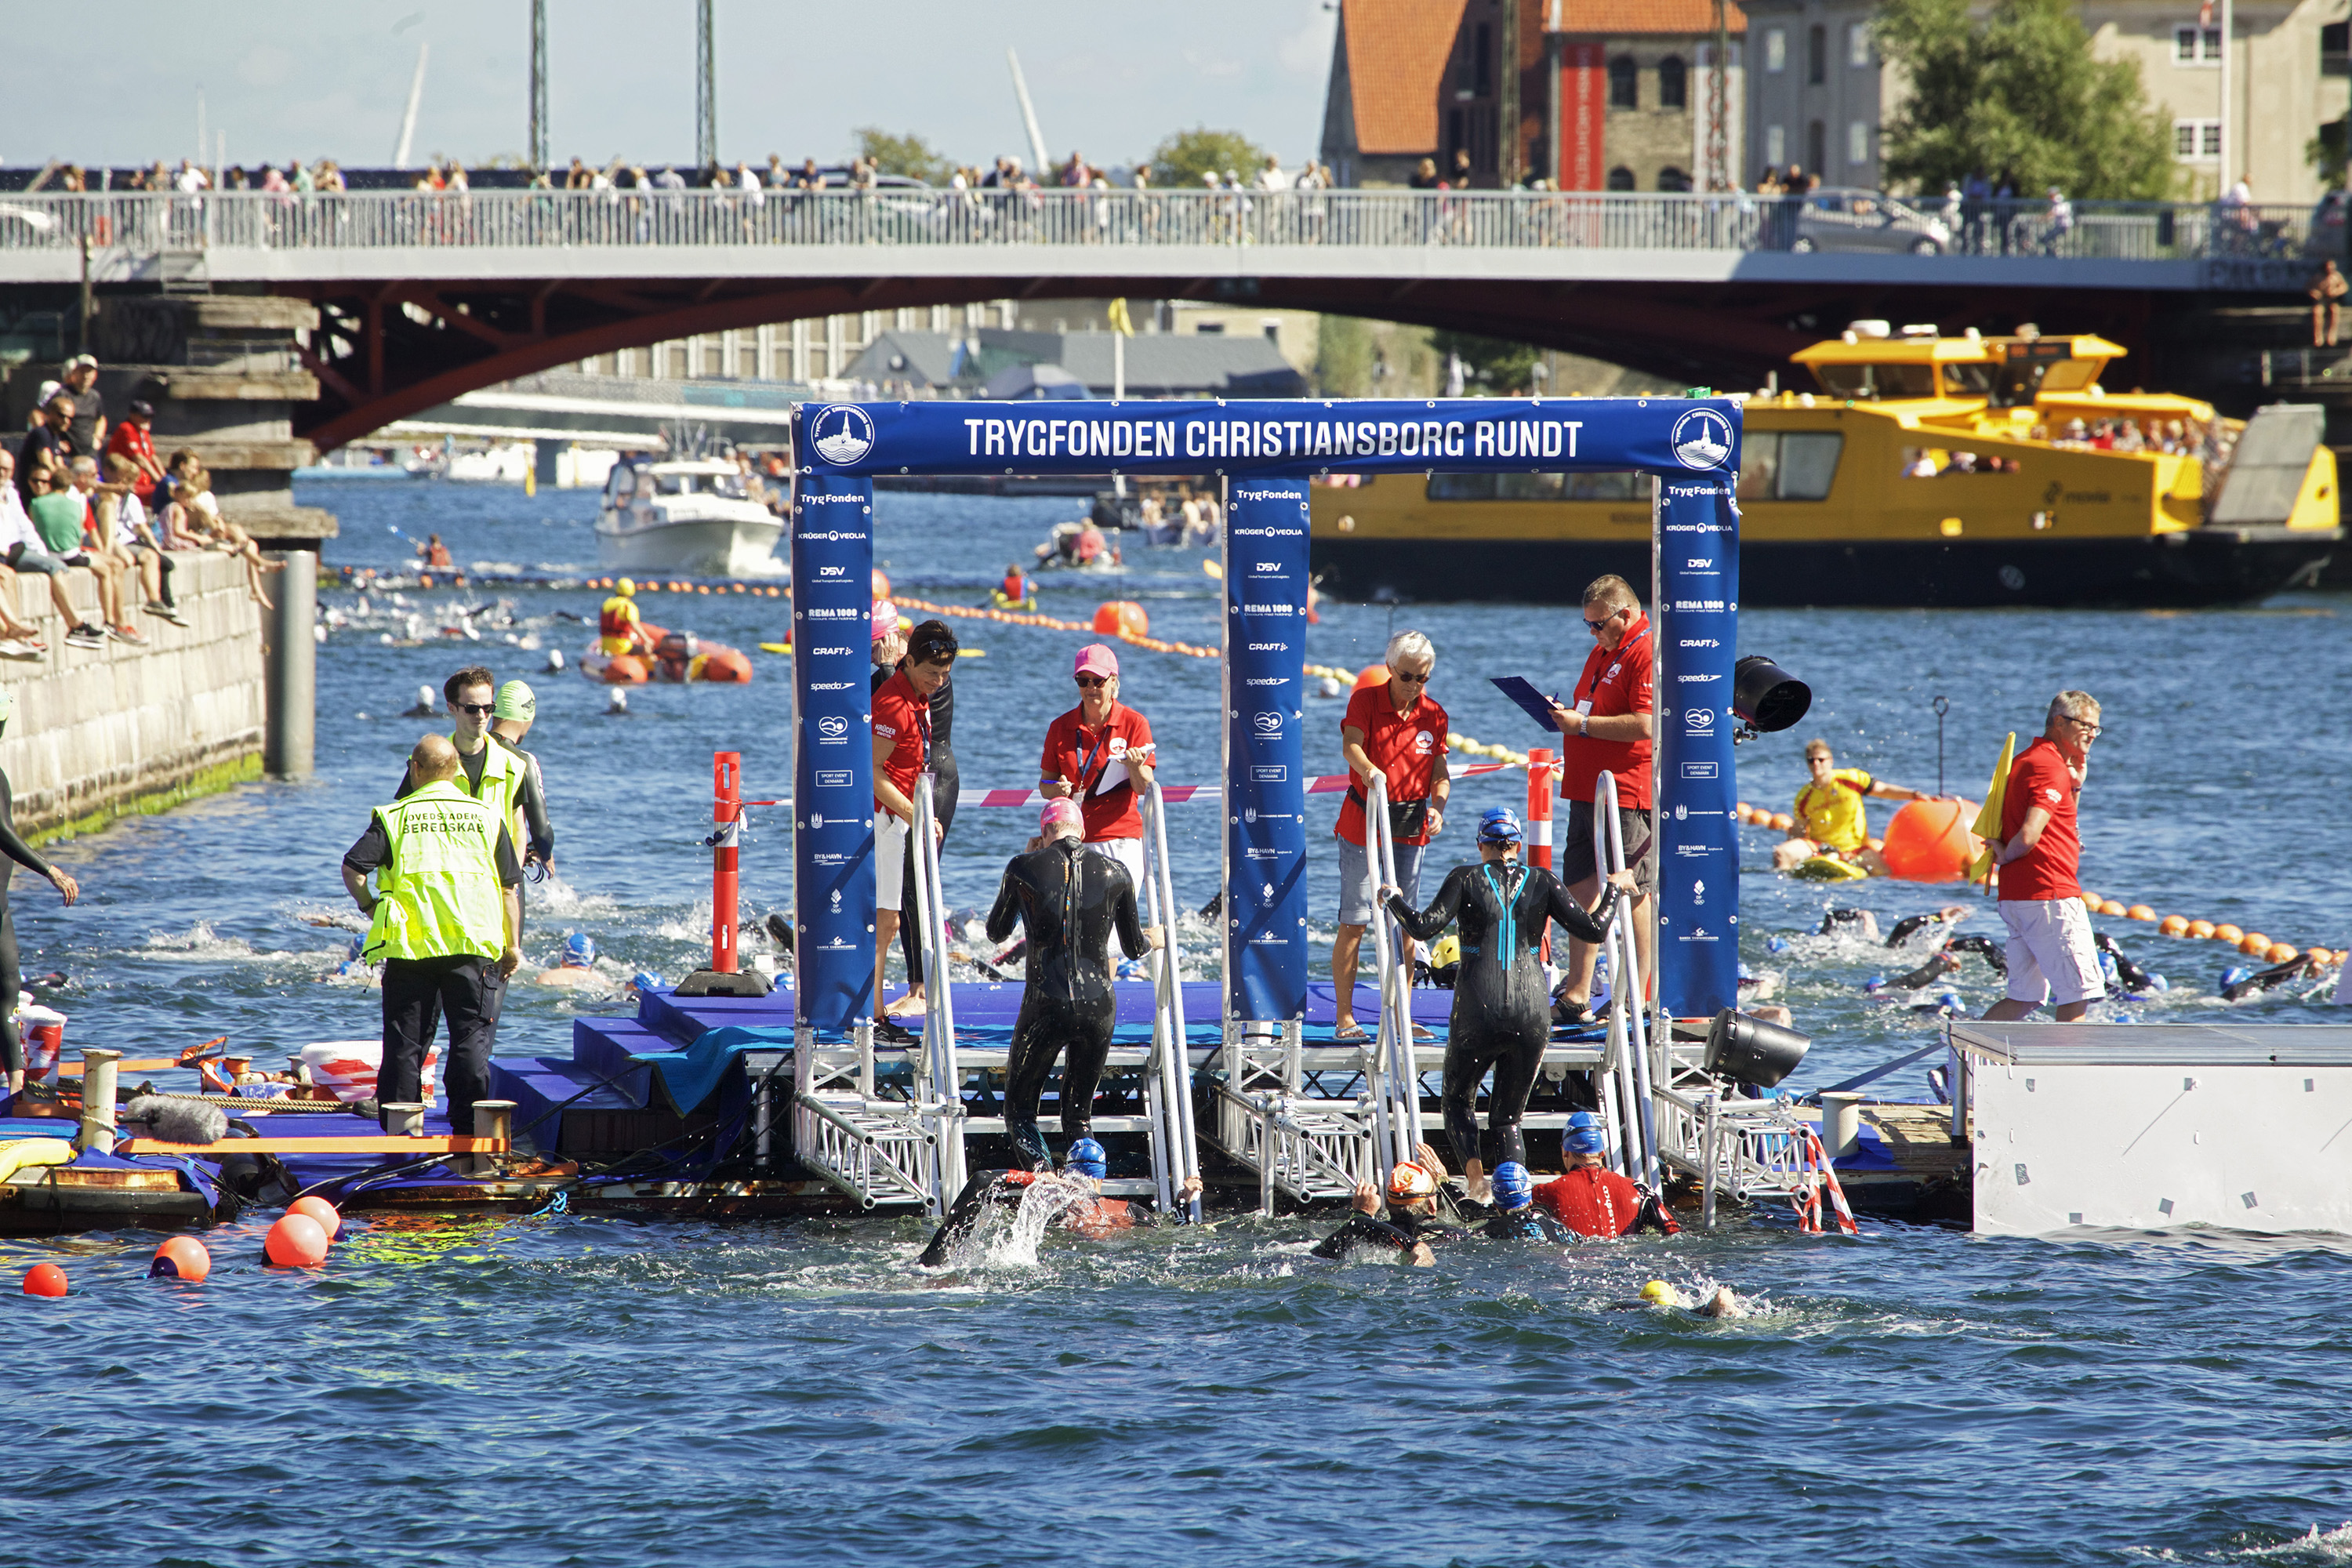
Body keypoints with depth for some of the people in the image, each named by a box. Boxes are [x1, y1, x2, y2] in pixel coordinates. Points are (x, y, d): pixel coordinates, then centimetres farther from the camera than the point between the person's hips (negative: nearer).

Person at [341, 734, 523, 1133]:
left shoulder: (394, 816, 3)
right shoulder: (486, 816, 8)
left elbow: (353, 869, -7)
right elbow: (509, 887, 9)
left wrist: (370, 906, 11)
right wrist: (512, 946, 16)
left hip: (409, 944, 0)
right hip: (472, 946, 0)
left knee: (405, 1042, 7)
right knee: (472, 1039, 5)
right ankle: (469, 1126, 2)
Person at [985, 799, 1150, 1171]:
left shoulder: (1024, 867, -2)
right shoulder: (1114, 873, 3)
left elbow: (996, 933, 13)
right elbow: (1134, 948, 16)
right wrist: (1154, 940, 40)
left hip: (1045, 1007, -2)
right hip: (1098, 1007, 2)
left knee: (1019, 1112, 10)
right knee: (1079, 1115, 19)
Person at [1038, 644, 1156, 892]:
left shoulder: (1134, 723, 1)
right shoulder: (1061, 727, 8)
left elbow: (1144, 788, -3)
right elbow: (1045, 784, 12)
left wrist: (1135, 767, -25)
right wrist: (1055, 790, -11)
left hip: (1121, 838, -2)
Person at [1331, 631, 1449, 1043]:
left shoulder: (1433, 716, 4)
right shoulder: (1365, 700, -7)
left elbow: (1440, 775, 5)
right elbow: (1350, 745, -24)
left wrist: (1438, 808, -16)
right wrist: (1368, 769, -46)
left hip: (1410, 829, 4)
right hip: (1363, 823, -4)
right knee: (1354, 921, -5)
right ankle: (1344, 1017, -1)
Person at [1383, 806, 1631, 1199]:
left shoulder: (1466, 879, 0)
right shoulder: (1541, 882, 5)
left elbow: (1424, 926, -8)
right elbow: (1593, 929, 1)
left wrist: (1392, 899, 9)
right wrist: (1614, 889, 17)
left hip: (1478, 1013, -2)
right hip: (1531, 1015, 2)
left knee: (1459, 1100, 20)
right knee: (1508, 1116, 16)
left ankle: (1473, 1170, -7)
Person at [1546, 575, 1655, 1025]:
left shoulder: (1647, 654, -13)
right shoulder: (1603, 650, 19)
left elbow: (1644, 725, -23)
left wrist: (1582, 724, -18)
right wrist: (1565, 713, 8)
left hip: (1628, 794, -10)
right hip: (1587, 792, 10)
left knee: (1632, 894, -5)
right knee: (1582, 890, 8)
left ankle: (1639, 999, -1)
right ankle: (1577, 996, 11)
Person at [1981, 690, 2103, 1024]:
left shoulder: (2023, 761, 18)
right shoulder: (2051, 768, -13)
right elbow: (2029, 836, -24)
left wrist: (2074, 785, 14)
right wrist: (2005, 856, -4)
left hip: (2015, 896, 10)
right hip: (2049, 896, -10)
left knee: (2027, 996, 13)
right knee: (2078, 990, -4)